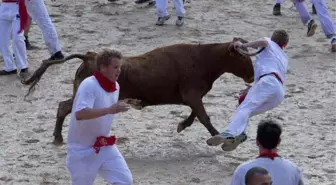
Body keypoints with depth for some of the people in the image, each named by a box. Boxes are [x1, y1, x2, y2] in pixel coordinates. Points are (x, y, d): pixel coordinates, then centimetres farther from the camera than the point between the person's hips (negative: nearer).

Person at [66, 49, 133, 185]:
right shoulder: (89, 85, -22)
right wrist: (109, 110, -43)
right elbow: (80, 114, -38)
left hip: (105, 146, 7)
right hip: (82, 149, -6)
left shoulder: (115, 86, 3)